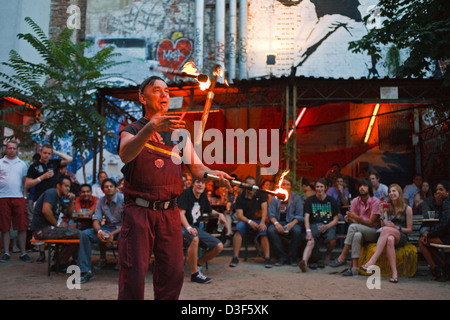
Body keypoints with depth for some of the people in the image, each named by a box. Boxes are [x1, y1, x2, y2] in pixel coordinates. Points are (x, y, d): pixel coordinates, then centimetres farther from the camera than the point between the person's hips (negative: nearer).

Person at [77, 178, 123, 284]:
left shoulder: (123, 199, -11)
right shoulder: (101, 201, 5)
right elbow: (96, 220, 2)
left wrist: (113, 234, -25)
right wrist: (99, 231, -22)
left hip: (121, 228, -5)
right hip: (107, 228, 5)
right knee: (85, 234, -17)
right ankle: (85, 271, -16)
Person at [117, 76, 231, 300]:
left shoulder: (180, 134, 16)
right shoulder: (132, 131, 3)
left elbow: (195, 166, 8)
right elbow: (125, 155, -20)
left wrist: (211, 174, -16)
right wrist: (151, 128, -35)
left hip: (169, 212, 4)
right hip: (139, 211, -3)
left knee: (173, 272, 5)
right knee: (134, 272, -4)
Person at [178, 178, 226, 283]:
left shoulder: (203, 196, 12)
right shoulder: (186, 193, -9)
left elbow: (210, 210, 30)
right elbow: (181, 213, -18)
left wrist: (219, 214, 8)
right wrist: (188, 227, -32)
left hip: (197, 228, 7)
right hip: (184, 227, -7)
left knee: (219, 246, -6)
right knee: (194, 239, -41)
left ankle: (197, 264, 12)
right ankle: (194, 274, -27)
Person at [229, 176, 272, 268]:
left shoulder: (260, 195, 5)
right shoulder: (240, 198, 1)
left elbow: (264, 209, -5)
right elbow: (239, 215, -6)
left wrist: (262, 222, -22)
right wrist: (249, 221, -25)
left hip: (258, 220, 1)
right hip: (245, 220, 0)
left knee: (263, 232, -31)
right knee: (238, 229, -32)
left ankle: (267, 258, -32)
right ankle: (235, 258, -32)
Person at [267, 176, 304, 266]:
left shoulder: (296, 198, 8)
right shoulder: (275, 198, 11)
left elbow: (299, 216, 0)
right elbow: (271, 214, 2)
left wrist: (292, 224, -20)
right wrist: (276, 223, -19)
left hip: (292, 222, -1)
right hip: (279, 222, 1)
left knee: (297, 231, -35)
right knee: (271, 230, -31)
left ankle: (292, 258, -15)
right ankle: (282, 257, -19)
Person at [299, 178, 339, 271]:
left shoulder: (332, 200, 11)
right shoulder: (310, 200, 10)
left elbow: (335, 219, 9)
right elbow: (306, 217, 0)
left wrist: (327, 226, -12)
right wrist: (308, 231, -19)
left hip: (328, 225, 1)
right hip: (314, 225, 0)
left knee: (332, 241, -30)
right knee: (310, 242, -31)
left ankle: (327, 255, 1)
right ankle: (304, 262, -54)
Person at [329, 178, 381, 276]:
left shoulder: (375, 201, -8)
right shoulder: (355, 201, 5)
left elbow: (371, 223, -13)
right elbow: (355, 221, 0)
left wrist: (357, 218, -29)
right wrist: (349, 218, -24)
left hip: (374, 232, -3)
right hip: (360, 231, 3)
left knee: (353, 227, -32)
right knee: (357, 235, -36)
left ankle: (342, 258, -29)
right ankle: (354, 268, -41)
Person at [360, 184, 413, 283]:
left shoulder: (407, 209, 6)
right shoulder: (387, 207, 16)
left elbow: (409, 230, 5)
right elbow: (382, 225, 8)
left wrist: (396, 228, -11)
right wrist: (382, 213, -5)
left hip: (401, 237, -2)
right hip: (388, 234, 2)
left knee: (385, 230, -36)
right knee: (390, 239, -38)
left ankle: (372, 261, -45)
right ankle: (394, 273, -46)